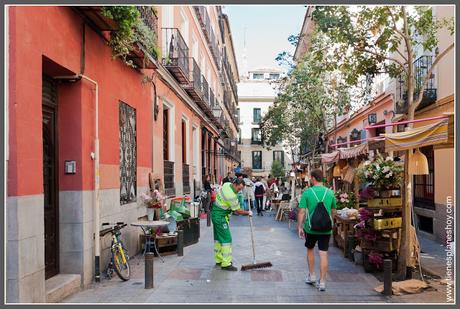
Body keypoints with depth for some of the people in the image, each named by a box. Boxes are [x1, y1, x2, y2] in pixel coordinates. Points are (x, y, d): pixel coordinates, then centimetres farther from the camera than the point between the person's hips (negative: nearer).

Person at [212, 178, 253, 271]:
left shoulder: (227, 184, -2)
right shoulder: (231, 196, -27)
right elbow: (238, 211, -16)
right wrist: (248, 213, -1)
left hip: (216, 213, 10)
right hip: (220, 216, -10)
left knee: (218, 238, 16)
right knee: (226, 239, -8)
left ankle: (219, 260, 26)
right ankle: (226, 264, -6)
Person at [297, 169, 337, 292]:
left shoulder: (307, 193, -9)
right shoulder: (330, 192, 1)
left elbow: (301, 211, -11)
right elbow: (333, 211, 11)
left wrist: (299, 227, -3)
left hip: (311, 228, -1)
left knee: (310, 250, 21)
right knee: (323, 254, 5)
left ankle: (311, 276, 29)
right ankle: (322, 282, 9)